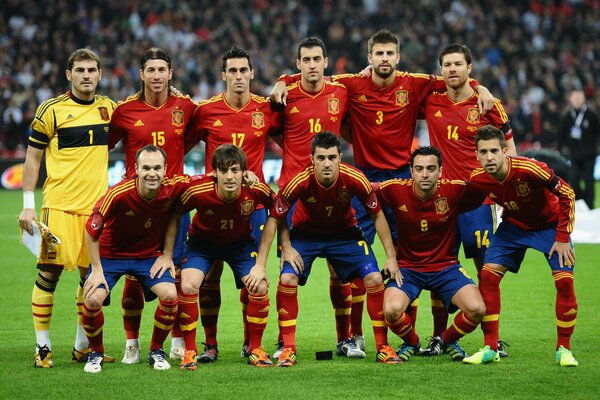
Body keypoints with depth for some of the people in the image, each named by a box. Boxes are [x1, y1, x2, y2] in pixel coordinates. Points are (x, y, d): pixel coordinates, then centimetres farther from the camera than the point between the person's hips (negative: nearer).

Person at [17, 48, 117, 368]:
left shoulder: (108, 107, 9)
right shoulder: (51, 110, -4)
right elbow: (32, 158, 0)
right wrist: (28, 205, -6)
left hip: (97, 206, 4)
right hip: (59, 206, -4)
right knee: (49, 272, -6)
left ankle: (82, 347, 18)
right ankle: (42, 346, 2)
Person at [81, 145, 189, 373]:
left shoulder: (174, 188, -21)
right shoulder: (118, 194, -29)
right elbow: (92, 230, -16)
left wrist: (167, 254, -3)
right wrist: (97, 270, -14)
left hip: (150, 255, 2)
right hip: (111, 253, -2)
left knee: (170, 295, -22)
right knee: (93, 299, -22)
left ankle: (156, 351, 3)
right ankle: (96, 353, 6)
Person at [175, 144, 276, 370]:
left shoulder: (256, 190, -28)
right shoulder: (198, 192, -33)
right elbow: (173, 215, -15)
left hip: (241, 242, 1)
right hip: (202, 242, -1)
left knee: (259, 287, -17)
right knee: (188, 286, -23)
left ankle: (255, 349, 4)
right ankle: (189, 351, -7)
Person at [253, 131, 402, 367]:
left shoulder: (355, 179, -28)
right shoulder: (300, 182, -31)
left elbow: (377, 215, -12)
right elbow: (275, 218, -18)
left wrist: (391, 257, -12)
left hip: (344, 233, 1)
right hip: (305, 233, -1)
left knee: (374, 279, -13)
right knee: (287, 279, -21)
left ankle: (383, 347, 2)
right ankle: (288, 349, -7)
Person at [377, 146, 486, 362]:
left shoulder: (455, 190, -14)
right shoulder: (396, 190, -15)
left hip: (446, 266, 1)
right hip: (407, 267, -1)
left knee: (476, 309, -21)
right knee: (392, 310, -28)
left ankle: (449, 340, 16)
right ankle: (411, 342, 10)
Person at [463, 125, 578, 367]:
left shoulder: (529, 169, -35)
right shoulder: (477, 180, -22)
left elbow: (566, 194, -23)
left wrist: (563, 237, -21)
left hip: (549, 224, -3)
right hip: (514, 225, 3)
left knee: (564, 281, -17)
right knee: (488, 274, -12)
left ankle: (564, 349, 1)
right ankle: (490, 348, -3)